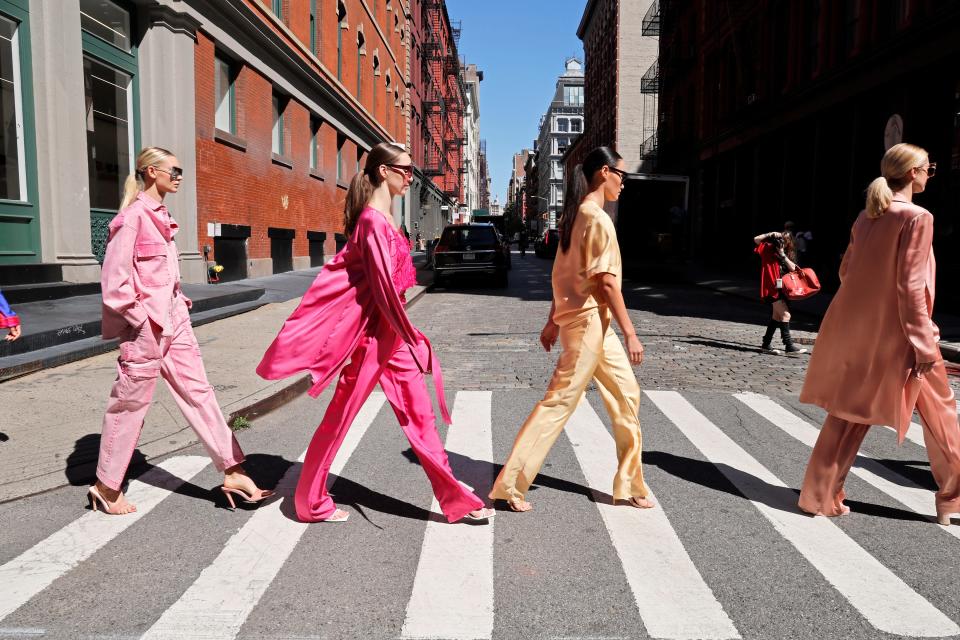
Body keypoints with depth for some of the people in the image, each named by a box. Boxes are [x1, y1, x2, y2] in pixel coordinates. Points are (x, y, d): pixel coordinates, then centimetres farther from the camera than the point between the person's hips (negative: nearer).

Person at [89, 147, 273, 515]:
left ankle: (232, 472, 8)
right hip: (146, 329, -8)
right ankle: (106, 486, 23)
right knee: (130, 404, 5)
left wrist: (178, 305, 10)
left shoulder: (160, 216, 14)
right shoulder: (133, 216, -12)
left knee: (197, 391, 5)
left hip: (173, 321, 8)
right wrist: (142, 320, -16)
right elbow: (114, 281, -16)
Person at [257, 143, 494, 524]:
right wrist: (414, 340, -15)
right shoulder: (373, 221, -17)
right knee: (340, 417, 6)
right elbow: (383, 288, -21)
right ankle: (311, 503, 23)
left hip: (390, 333, 9)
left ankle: (456, 500, 16)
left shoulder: (384, 219, 12)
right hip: (370, 333, -9)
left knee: (420, 416, 9)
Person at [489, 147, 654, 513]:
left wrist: (553, 321, 19)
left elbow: (564, 274, 16)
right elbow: (607, 282, -18)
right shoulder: (598, 219, -14)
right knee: (560, 400, -5)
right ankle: (510, 485, 2)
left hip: (585, 319, 10)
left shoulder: (575, 215, 14)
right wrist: (630, 332, -16)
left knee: (626, 394, 13)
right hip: (589, 320, -10)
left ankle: (629, 485, 22)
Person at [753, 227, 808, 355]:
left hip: (783, 288, 7)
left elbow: (793, 268, 1)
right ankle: (789, 346, -13)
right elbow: (756, 240, -12)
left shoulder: (789, 253, 16)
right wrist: (771, 234, -13)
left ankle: (766, 344, 20)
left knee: (777, 316, 11)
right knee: (785, 315, -14)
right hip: (772, 288, -7)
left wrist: (783, 254, -7)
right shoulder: (769, 249, 1)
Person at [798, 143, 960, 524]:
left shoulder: (866, 217, 8)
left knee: (847, 414, 11)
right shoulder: (917, 218, -13)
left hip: (855, 332, 7)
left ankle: (820, 496, 12)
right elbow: (911, 287, -18)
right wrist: (925, 345, -14)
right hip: (895, 336, -6)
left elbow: (846, 270, 13)